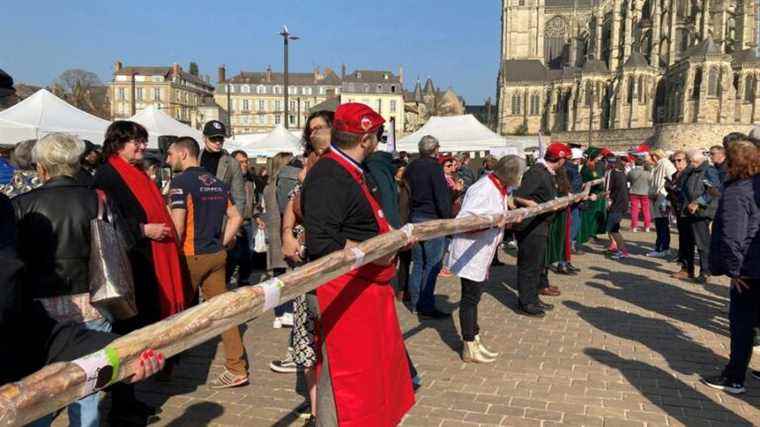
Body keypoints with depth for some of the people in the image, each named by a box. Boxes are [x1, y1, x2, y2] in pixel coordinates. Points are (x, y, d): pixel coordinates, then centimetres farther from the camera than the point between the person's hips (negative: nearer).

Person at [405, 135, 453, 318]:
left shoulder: (411, 167, 9)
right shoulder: (434, 167, -13)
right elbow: (442, 197, -16)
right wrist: (447, 220, -8)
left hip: (414, 218, 8)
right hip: (432, 220, -7)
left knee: (418, 263, 14)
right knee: (432, 265, -3)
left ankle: (415, 303, 19)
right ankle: (426, 307, -1)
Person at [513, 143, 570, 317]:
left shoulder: (549, 173, 12)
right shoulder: (536, 172, -19)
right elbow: (518, 197, -25)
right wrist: (535, 206, -25)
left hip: (541, 225, 11)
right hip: (530, 227, -11)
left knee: (539, 262, 18)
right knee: (529, 265, -2)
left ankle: (533, 298, 29)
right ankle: (525, 303, 8)